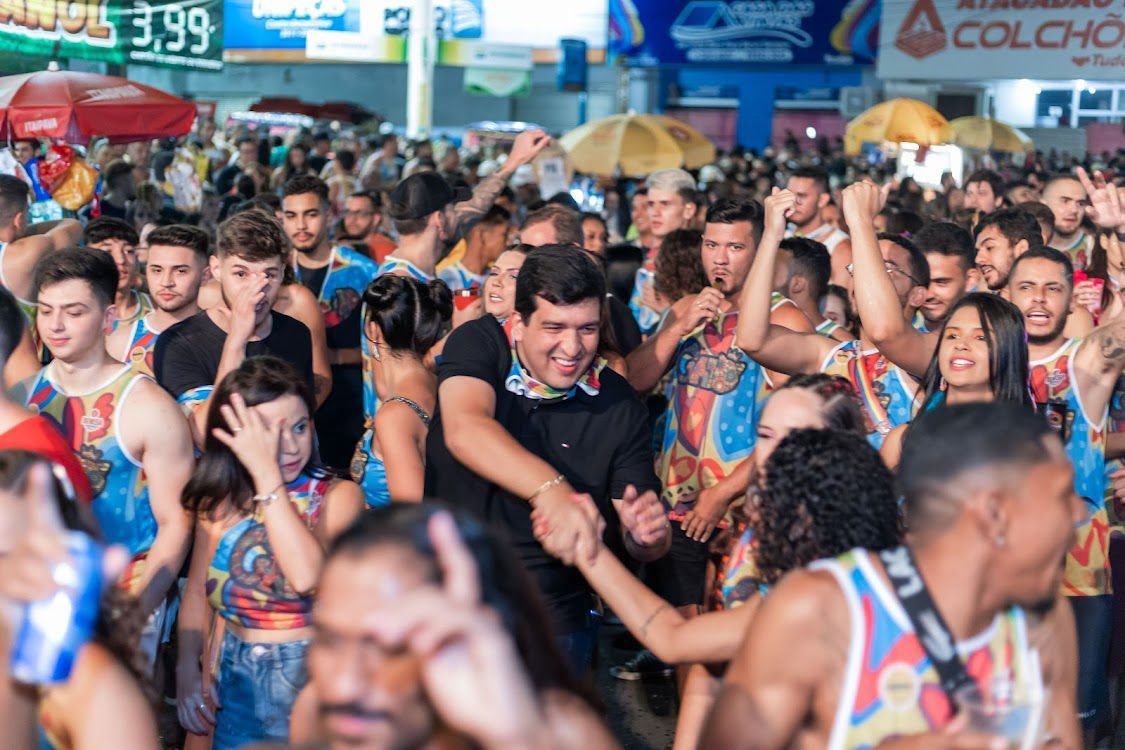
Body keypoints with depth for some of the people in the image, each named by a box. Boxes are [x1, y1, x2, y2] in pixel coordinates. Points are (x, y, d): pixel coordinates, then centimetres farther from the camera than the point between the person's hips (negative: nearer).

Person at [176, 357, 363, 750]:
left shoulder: (338, 495, -12)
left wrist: (267, 473, -27)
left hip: (309, 676, -4)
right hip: (236, 681, 4)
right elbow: (197, 589, 12)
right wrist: (188, 667, -3)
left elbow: (308, 576, -30)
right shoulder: (219, 501, 1)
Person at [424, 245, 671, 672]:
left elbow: (642, 544, 1)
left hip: (550, 622, 0)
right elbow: (464, 429, -24)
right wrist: (551, 490, -40)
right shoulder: (479, 344, -3)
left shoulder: (618, 407, 0)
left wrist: (647, 535, -24)